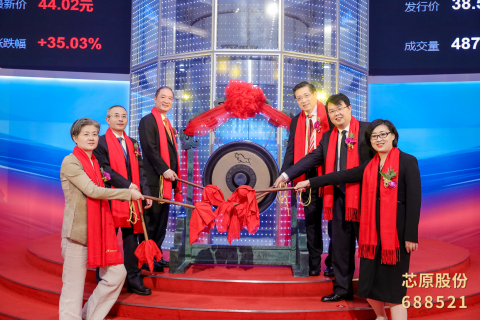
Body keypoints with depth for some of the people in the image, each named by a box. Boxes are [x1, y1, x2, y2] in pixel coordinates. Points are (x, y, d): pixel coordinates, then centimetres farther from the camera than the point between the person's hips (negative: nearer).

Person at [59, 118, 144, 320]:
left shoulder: (94, 162, 16)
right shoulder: (70, 162, -10)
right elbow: (93, 191, -18)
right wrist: (128, 193, -15)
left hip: (99, 230, 8)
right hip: (78, 231, -8)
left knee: (117, 273, 6)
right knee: (74, 285, 0)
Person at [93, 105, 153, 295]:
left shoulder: (132, 143, 16)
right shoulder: (101, 142, -3)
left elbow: (139, 169, 12)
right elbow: (105, 169, -12)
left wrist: (146, 193, 2)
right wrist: (127, 185, -16)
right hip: (111, 199, -5)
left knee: (131, 240, 8)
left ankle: (134, 281, 15)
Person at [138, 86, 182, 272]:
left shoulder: (167, 123, 20)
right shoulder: (148, 121, -7)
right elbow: (150, 149, -16)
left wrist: (173, 173, 14)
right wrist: (165, 169, -19)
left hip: (167, 178, 9)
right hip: (154, 179, -9)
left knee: (161, 220, 12)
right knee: (151, 220, -3)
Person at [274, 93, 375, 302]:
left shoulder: (367, 130, -3)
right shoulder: (328, 137, 14)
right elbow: (312, 159, 11)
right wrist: (287, 174, 3)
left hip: (362, 196, -5)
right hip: (338, 197, 5)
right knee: (340, 245, 12)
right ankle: (342, 289, 25)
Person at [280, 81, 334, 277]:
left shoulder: (329, 116, -4)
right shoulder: (296, 121, 11)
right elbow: (291, 151, 8)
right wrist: (283, 176, -3)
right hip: (308, 177, 5)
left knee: (333, 220, 6)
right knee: (311, 222, 11)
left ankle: (332, 264, 20)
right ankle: (314, 264, 21)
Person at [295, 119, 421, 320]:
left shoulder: (408, 161, -5)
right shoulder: (370, 166, 12)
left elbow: (414, 200, -10)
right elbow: (342, 176, 13)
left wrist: (411, 236, -13)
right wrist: (311, 182, 12)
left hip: (396, 230, -5)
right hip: (373, 229, 6)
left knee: (393, 285, -3)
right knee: (368, 282, 11)